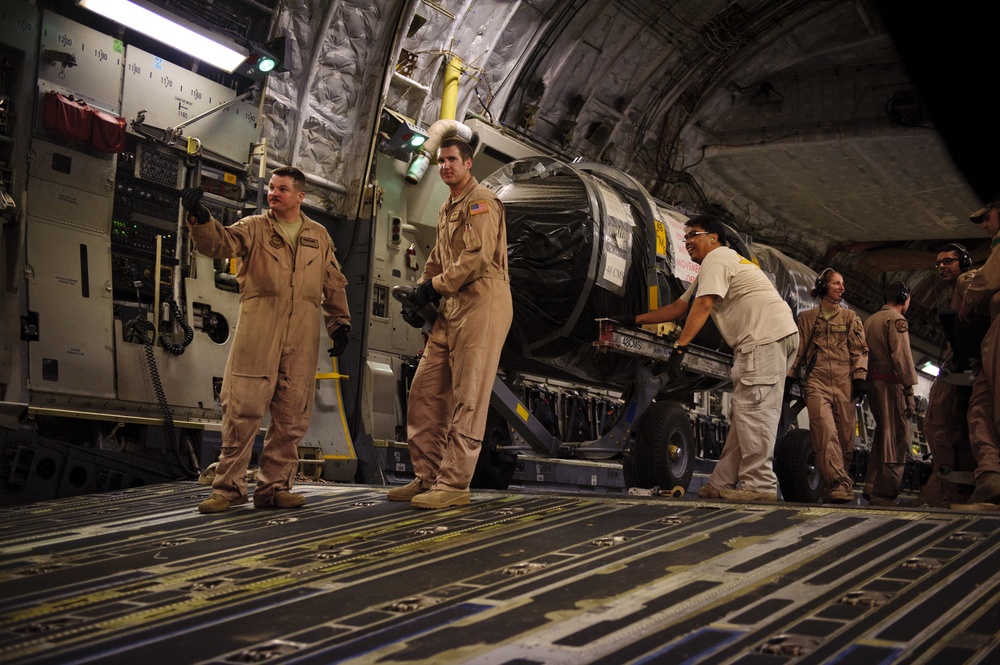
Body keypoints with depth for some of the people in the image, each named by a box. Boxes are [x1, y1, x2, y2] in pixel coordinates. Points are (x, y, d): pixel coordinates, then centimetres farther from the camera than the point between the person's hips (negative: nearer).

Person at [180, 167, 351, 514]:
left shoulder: (319, 236, 18)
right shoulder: (254, 227, 10)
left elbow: (334, 283, 21)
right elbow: (220, 242, -8)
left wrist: (339, 322, 15)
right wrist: (200, 218, -26)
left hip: (302, 334, 3)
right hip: (257, 328, -2)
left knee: (292, 415, 3)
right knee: (243, 408, -6)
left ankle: (274, 487, 13)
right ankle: (228, 486, 2)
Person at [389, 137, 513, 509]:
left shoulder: (481, 202, -6)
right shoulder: (447, 210, 24)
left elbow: (478, 256, -18)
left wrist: (435, 287, -11)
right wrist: (420, 291, 10)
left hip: (482, 305, -10)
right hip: (452, 308, 10)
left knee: (467, 398, -8)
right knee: (424, 391, 7)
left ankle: (454, 485, -5)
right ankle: (427, 478, 13)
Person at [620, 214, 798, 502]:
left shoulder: (716, 258, -2)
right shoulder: (709, 271, 30)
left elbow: (703, 306, -15)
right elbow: (678, 308, 32)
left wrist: (680, 347, -20)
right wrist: (634, 320, 31)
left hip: (767, 335, -11)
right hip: (762, 340, 11)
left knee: (754, 410, -14)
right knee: (744, 412, 7)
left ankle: (759, 484, -17)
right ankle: (723, 483, 9)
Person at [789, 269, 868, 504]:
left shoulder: (850, 318, 19)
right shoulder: (807, 318, 17)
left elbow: (859, 350, 11)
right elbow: (798, 350, 18)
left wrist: (859, 377, -2)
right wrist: (789, 377, 9)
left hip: (844, 382, 2)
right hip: (817, 381, -2)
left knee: (845, 435, -3)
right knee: (825, 431, -20)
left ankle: (837, 484, 7)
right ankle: (840, 484, -28)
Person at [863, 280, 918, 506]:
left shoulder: (870, 320, 20)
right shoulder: (896, 319, -6)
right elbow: (902, 356, -14)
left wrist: (864, 383, 17)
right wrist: (909, 390, -14)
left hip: (872, 381, 9)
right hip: (891, 382, -9)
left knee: (882, 434, 16)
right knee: (896, 437, -5)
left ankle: (872, 487, 15)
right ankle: (883, 493, -8)